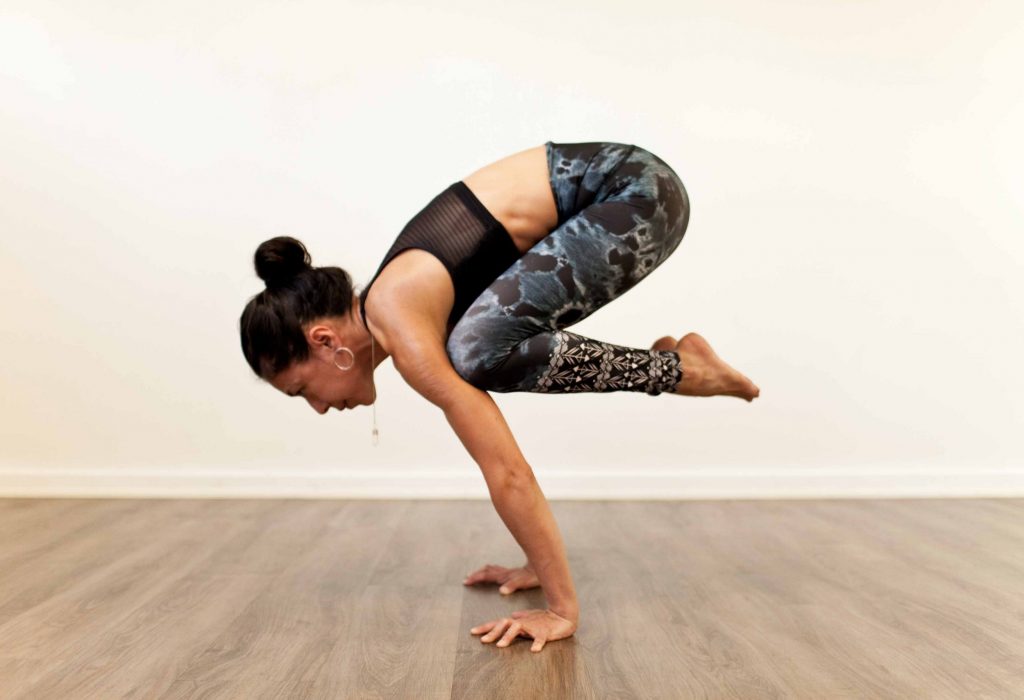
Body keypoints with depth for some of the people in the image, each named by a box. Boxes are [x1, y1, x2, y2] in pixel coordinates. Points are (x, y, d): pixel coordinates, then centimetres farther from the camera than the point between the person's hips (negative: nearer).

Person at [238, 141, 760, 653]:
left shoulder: (401, 330, -18)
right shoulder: (395, 313, 9)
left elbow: (508, 474, -20)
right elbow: (496, 443, 14)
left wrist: (563, 609, -12)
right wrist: (539, 565, 18)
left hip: (637, 191, -9)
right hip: (607, 191, 9)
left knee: (479, 355, -23)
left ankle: (672, 369, -4)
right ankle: (666, 362, 17)